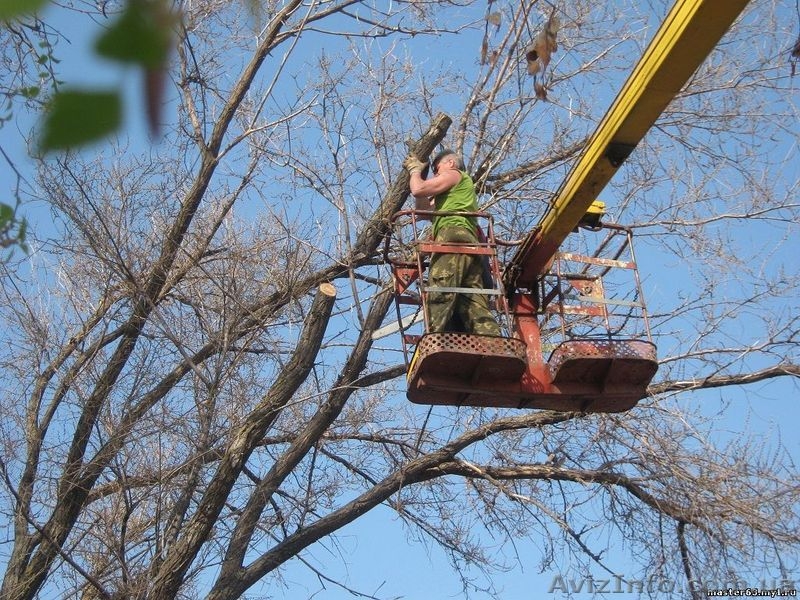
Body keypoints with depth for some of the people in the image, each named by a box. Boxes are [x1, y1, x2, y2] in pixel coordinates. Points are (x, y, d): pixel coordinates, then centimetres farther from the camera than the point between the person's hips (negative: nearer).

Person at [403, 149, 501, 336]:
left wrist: (415, 169, 22)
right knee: (475, 305, -4)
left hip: (452, 238, -9)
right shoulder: (461, 190, 40)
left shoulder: (453, 174, 14)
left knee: (439, 299, -21)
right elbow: (424, 208, 39)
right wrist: (416, 173, 38)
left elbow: (418, 190, 2)